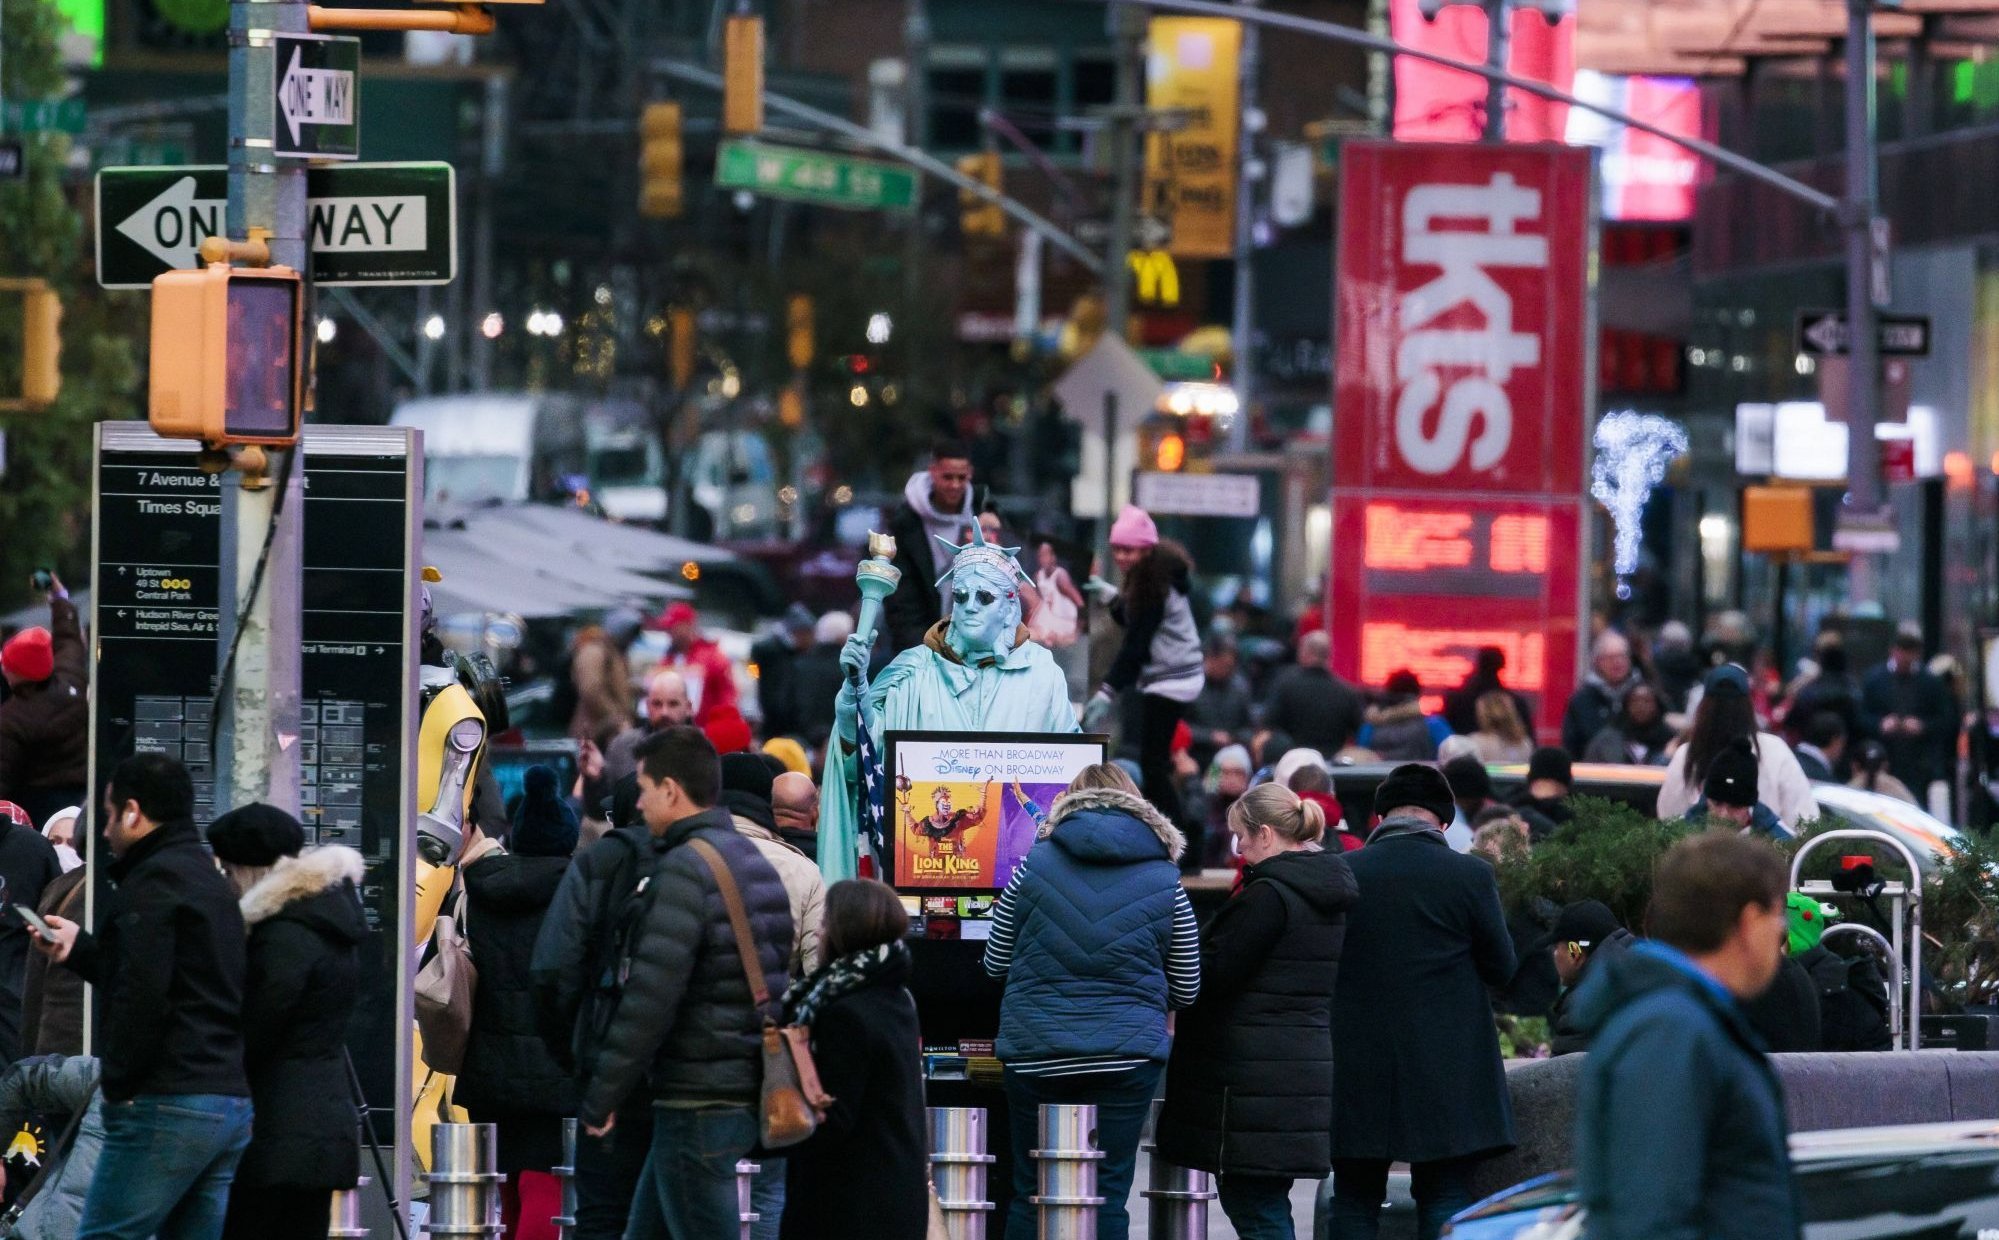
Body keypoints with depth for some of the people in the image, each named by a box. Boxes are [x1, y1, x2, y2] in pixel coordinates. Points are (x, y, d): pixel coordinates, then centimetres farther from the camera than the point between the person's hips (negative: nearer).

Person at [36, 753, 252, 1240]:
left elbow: (142, 994, -19)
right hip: (233, 1103, 9)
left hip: (168, 1104, -9)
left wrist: (117, 1080, -9)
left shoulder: (153, 881, -8)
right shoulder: (210, 880, 21)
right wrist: (80, 948, 32)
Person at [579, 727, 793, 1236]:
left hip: (697, 1103, -9)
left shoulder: (685, 870, -15)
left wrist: (601, 1096, -14)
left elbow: (650, 997, -21)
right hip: (743, 1093, 9)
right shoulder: (754, 861, 13)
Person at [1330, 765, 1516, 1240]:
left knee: (1354, 1201, 7)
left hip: (1357, 1075, 1)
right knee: (1445, 1199, 4)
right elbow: (1502, 968, 2)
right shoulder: (1470, 876, -6)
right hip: (1446, 1073, -1)